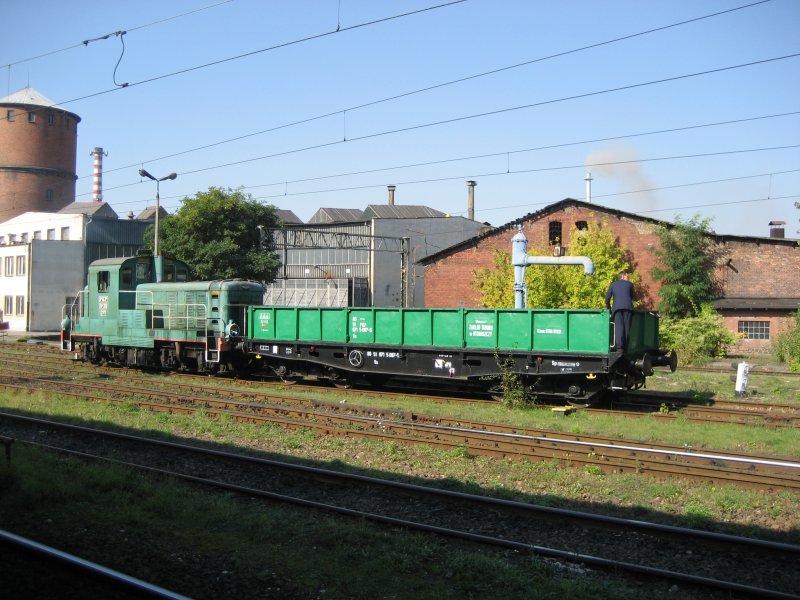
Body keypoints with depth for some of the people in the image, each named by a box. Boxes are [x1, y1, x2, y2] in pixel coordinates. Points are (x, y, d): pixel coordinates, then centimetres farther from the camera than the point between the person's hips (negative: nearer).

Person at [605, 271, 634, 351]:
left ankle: (619, 347, -23)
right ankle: (625, 347, -1)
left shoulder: (613, 285, 19)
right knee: (627, 327, 3)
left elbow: (607, 298, 13)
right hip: (628, 307, 0)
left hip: (617, 308, 0)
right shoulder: (629, 284, 18)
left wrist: (608, 308, 24)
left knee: (619, 327, -9)